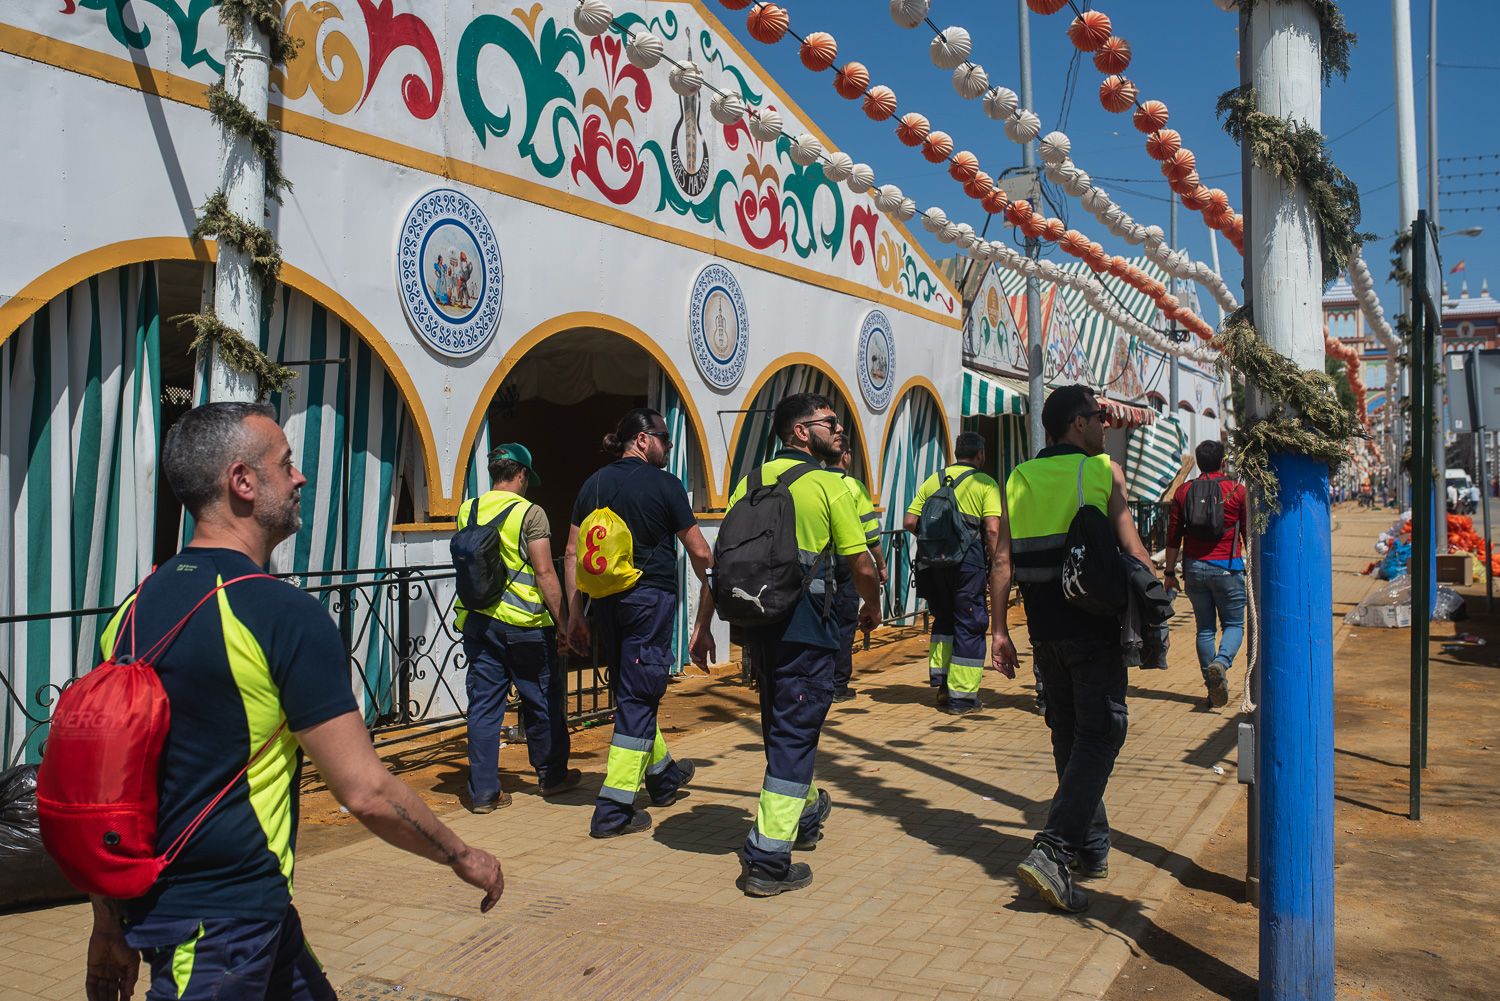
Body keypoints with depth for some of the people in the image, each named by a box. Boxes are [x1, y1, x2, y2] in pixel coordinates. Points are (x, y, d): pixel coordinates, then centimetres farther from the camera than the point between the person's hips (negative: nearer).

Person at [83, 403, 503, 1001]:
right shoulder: (285, 614, -19)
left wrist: (109, 927, 19)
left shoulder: (135, 609, 4)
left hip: (153, 901, 8)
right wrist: (464, 859, -3)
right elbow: (366, 792, -19)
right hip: (226, 925, -8)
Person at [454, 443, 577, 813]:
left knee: (484, 704, 8)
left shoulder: (468, 511, 7)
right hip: (523, 622, -5)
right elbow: (544, 573, -14)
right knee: (542, 700, 12)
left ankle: (483, 790, 8)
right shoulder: (530, 513, -10)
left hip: (477, 620, 5)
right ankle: (551, 775, 26)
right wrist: (562, 619, -8)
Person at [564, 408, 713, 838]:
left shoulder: (594, 484, 8)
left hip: (607, 600, 6)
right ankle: (613, 809, -2)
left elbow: (572, 554, 7)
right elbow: (699, 552, -4)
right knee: (638, 699, -2)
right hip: (652, 597, -6)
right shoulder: (664, 484, -6)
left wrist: (576, 613, 11)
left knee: (631, 691, 20)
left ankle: (663, 774, 39)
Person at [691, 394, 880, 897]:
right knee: (793, 735, 0)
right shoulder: (826, 484, -6)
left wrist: (702, 625, 11)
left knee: (781, 727, 22)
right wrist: (872, 608, 14)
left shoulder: (751, 481, 9)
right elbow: (861, 565, -6)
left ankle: (804, 813, 44)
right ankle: (768, 859, -2)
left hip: (757, 623, 6)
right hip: (805, 626, -6)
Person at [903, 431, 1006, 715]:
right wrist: (995, 569, -5)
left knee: (943, 619, 22)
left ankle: (940, 679, 18)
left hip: (934, 561, 4)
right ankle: (962, 696, 6)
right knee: (969, 626, 4)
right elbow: (993, 530, -11)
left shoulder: (932, 480, 12)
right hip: (969, 560, -4)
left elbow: (910, 522, 6)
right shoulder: (985, 483, -1)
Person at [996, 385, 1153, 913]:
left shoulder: (1019, 479, 8)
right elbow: (1132, 550, -10)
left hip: (1044, 628, 5)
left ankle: (1092, 849, 25)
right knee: (1100, 734, -1)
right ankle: (1052, 850, -14)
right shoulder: (1105, 472, -4)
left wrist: (999, 629, 7)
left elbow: (1003, 558, 4)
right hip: (1094, 627, -5)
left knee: (1069, 733, 16)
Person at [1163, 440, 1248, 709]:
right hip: (1227, 567, -2)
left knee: (1205, 628, 10)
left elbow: (1173, 537, 4)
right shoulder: (1237, 491, -2)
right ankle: (1221, 663, -21)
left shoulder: (1183, 492, 3)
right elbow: (1249, 534, 2)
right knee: (1234, 624, 8)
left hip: (1194, 567, 2)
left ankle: (1213, 687, 11)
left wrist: (1170, 572, 10)